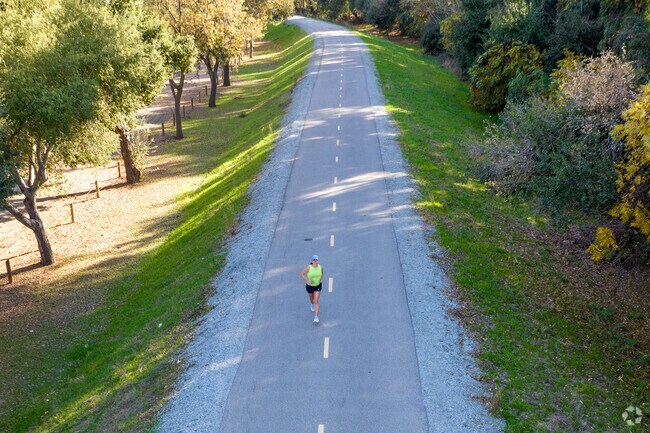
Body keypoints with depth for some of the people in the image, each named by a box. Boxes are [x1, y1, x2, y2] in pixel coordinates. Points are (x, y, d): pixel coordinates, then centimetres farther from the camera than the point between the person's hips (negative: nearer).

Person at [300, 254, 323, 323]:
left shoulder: (320, 267, -14)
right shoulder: (308, 268, -23)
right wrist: (307, 280, -25)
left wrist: (321, 279, -6)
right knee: (311, 297, 26)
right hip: (309, 286, 0)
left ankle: (316, 317, -11)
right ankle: (311, 304, 65)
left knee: (316, 301, -10)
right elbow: (301, 274, -15)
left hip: (318, 285, 0)